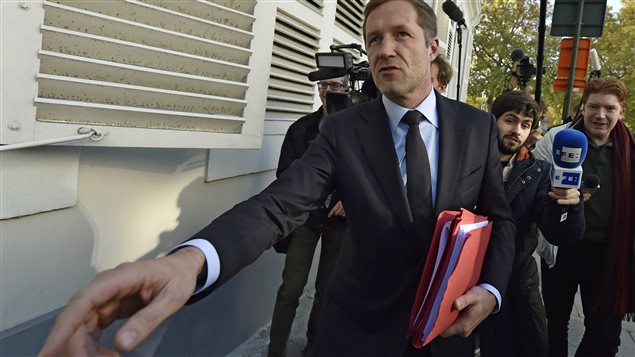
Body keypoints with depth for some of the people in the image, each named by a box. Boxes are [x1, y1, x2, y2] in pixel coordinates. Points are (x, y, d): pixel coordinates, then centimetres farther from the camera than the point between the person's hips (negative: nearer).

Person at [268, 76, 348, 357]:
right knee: (291, 287, -4)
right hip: (305, 216, 0)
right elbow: (285, 174, 3)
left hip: (340, 218, 0)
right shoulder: (301, 128, 3)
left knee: (327, 287, 12)